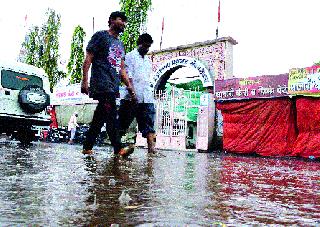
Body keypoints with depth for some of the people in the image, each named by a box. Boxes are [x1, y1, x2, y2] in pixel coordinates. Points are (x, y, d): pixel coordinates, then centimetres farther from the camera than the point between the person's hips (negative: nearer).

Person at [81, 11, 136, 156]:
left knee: (99, 118, 7)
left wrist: (129, 86, 12)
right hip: (102, 84, -8)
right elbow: (88, 59, -2)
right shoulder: (101, 36, 6)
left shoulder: (120, 45, 28)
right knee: (112, 116, -17)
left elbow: (121, 69, 25)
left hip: (113, 87, 8)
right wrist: (85, 81, -11)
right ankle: (118, 149, -19)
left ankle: (87, 148, 13)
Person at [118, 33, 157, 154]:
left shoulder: (148, 61, 23)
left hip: (147, 99, 6)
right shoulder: (130, 57, 4)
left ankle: (151, 148, -8)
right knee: (122, 125, 0)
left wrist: (150, 96, 16)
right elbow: (128, 77, -7)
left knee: (149, 124, -4)